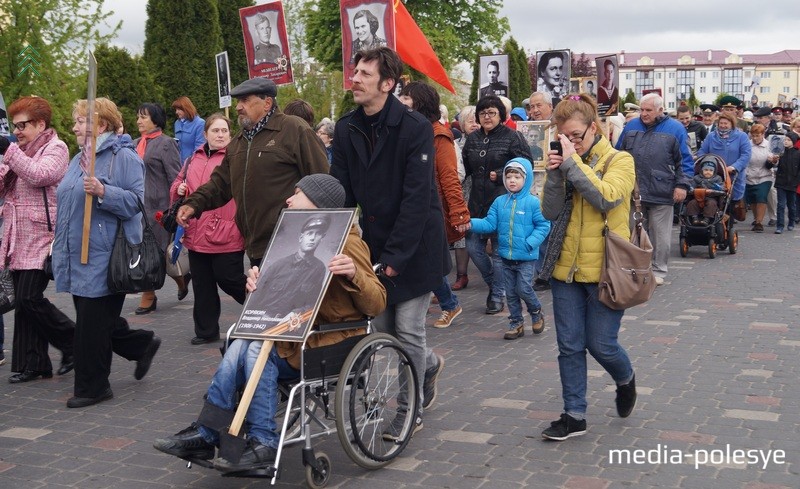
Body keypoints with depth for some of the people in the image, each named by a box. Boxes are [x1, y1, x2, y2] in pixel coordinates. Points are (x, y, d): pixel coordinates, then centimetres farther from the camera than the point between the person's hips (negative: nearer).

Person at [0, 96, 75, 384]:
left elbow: (40, 176, -21)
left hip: (42, 238, -8)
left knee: (29, 299, -12)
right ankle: (32, 364, 13)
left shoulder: (55, 148, -3)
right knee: (24, 302, 7)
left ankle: (73, 343, 7)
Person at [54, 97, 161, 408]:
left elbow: (136, 201, -16)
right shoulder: (79, 160, 18)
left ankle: (92, 387, 9)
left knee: (93, 322, -3)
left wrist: (104, 192, -29)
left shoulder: (124, 158, -8)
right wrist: (59, 247, 21)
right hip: (77, 258, 9)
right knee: (91, 320, 12)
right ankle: (142, 345, 31)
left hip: (104, 258, -9)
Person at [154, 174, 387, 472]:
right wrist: (259, 281, -2)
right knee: (240, 347, -18)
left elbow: (377, 305, -15)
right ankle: (206, 435, -15)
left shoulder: (347, 243, -9)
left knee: (258, 351, -27)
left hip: (330, 344, -7)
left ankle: (264, 443, -20)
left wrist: (353, 274, -34)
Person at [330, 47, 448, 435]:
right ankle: (429, 364, 39)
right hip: (374, 242, 6)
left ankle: (411, 410, 18)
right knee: (380, 328, 10)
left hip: (415, 246, -5)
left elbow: (417, 199, -20)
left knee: (408, 331, 0)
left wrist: (395, 256, -23)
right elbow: (340, 192, 3)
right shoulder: (346, 129, 1)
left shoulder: (415, 128, -16)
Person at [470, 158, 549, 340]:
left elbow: (543, 225, -9)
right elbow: (490, 224, 1)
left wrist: (530, 243, -19)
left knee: (524, 289, -4)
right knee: (511, 292, 12)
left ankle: (536, 313, 25)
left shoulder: (533, 202, -9)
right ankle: (516, 323, 25)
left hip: (525, 257, -5)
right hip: (506, 256, 5)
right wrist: (471, 223, -14)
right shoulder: (500, 202, 3)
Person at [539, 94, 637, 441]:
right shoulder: (567, 162, 8)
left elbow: (607, 197, -23)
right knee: (570, 346, 7)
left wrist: (573, 162, -21)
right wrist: (554, 174, -12)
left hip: (605, 270, -4)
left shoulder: (619, 161, -4)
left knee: (601, 345, 3)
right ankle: (574, 415, 18)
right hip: (566, 268, 4)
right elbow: (550, 212, 1)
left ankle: (625, 379, 36)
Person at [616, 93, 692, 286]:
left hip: (661, 193, -3)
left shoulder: (675, 129, 0)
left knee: (660, 236, 4)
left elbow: (685, 161, 0)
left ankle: (658, 270, 16)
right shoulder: (631, 126, 9)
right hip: (633, 191, 3)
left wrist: (682, 185, -7)